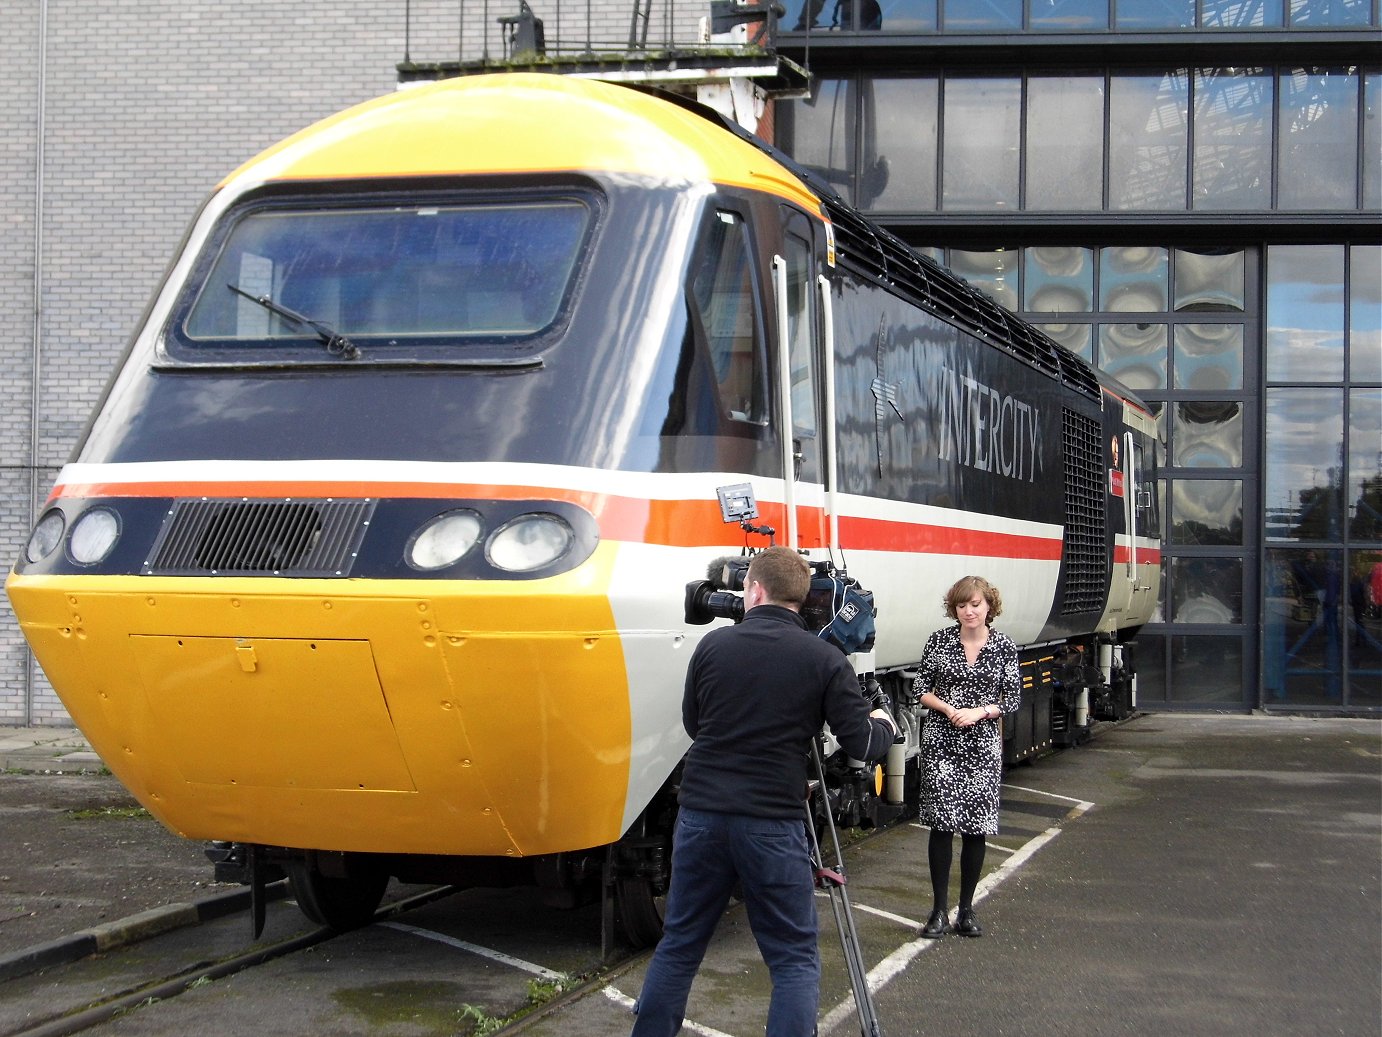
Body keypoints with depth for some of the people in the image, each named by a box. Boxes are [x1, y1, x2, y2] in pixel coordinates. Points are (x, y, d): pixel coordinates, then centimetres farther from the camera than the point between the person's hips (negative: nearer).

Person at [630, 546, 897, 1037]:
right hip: (772, 825, -3)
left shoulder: (714, 644, 3)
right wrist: (885, 725, 20)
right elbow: (862, 744, -2)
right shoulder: (824, 659, -5)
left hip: (701, 816, 3)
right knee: (795, 960, 6)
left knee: (678, 946, 15)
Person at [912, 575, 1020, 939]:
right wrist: (948, 708, -13)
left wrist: (978, 712, -12)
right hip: (941, 742, -1)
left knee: (976, 827, 2)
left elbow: (1012, 700, 3)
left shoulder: (1004, 647, 1)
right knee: (941, 823, -4)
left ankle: (966, 910, 14)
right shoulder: (939, 641, 1)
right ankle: (939, 910, 4)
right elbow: (920, 688, 4)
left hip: (983, 745, 1)